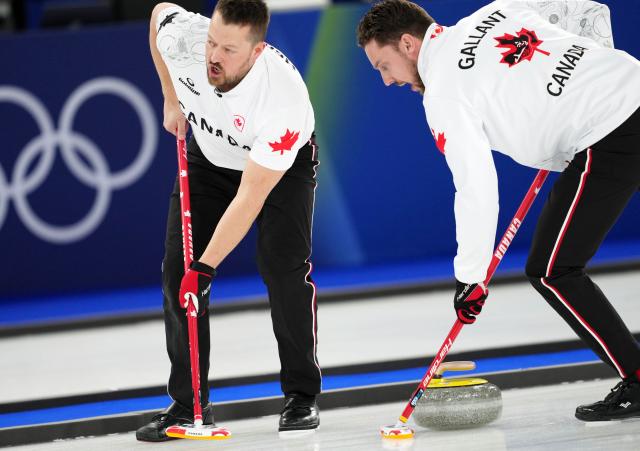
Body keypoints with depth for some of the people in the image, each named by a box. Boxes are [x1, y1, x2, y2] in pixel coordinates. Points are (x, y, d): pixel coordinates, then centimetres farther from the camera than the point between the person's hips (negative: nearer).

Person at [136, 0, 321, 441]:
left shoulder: (284, 96, -42)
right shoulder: (181, 35, -32)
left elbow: (250, 198, -38)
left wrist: (206, 267, -38)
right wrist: (172, 101, -1)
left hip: (283, 163, -4)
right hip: (209, 155, 4)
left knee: (285, 267, -20)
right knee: (177, 269, -6)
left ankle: (301, 397, -4)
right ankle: (188, 403, 1)